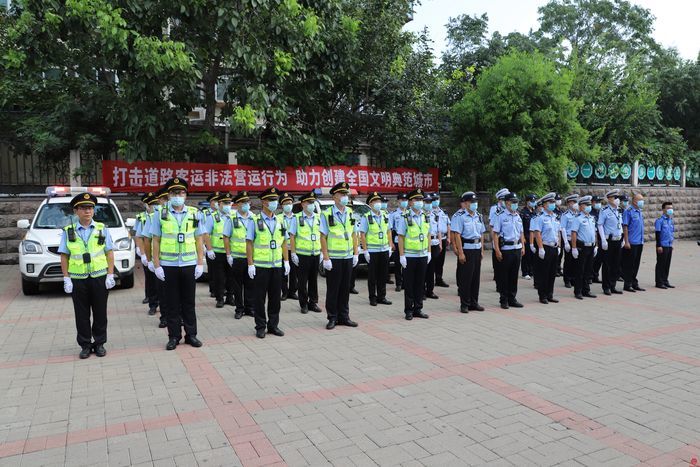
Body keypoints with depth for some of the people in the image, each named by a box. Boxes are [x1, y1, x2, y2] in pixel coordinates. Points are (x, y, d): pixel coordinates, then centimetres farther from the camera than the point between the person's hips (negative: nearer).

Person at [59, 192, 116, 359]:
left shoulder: (102, 229, 4)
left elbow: (109, 253, 3)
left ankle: (99, 343, 20)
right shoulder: (68, 231, 3)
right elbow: (64, 256, 3)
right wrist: (66, 278, -4)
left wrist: (110, 275, -4)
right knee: (82, 314, 7)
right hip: (78, 280, 0)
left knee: (100, 313, 7)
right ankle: (85, 345, 19)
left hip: (100, 278, 0)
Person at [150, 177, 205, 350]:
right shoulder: (161, 214, 1)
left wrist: (200, 264, 0)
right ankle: (174, 336, 17)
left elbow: (199, 240, 5)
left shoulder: (195, 214, 4)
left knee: (189, 302, 9)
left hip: (189, 265, 1)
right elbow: (156, 241, 2)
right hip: (168, 265, 0)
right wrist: (156, 265, -4)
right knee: (171, 303, 7)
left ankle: (191, 334, 19)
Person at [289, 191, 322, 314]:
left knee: (313, 280, 10)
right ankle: (304, 304, 15)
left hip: (315, 254, 4)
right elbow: (292, 237, -3)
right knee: (302, 281, 4)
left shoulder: (318, 217, 8)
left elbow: (321, 236, 12)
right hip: (302, 254, -3)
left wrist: (322, 252, 8)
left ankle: (313, 303, 21)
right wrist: (293, 253, -8)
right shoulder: (297, 218, -3)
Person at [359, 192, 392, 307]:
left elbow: (388, 232, 15)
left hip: (384, 250, 5)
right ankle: (372, 298, 13)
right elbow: (362, 235, -9)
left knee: (383, 275, 9)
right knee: (372, 275, 3)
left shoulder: (385, 216, 9)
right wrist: (365, 250, -14)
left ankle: (381, 297, 20)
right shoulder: (366, 217, -7)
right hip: (372, 251, -5)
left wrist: (390, 246, 8)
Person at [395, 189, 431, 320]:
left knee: (420, 284, 10)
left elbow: (428, 235, 14)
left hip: (423, 255, 5)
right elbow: (401, 237, -9)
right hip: (409, 256, -5)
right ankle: (408, 310, 13)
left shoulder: (426, 217, 9)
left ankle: (418, 309, 20)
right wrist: (401, 255, -13)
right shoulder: (404, 218, -8)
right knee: (409, 285, 3)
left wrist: (429, 252, 9)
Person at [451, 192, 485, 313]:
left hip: (477, 249, 7)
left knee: (476, 277, 11)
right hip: (466, 249, -7)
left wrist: (482, 251, 12)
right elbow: (457, 236, -13)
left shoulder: (479, 216, 13)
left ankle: (474, 302, 22)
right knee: (465, 278, -1)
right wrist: (460, 253, -17)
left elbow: (481, 235, 17)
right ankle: (464, 304, 9)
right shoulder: (459, 217, -9)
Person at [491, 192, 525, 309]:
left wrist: (523, 247, 12)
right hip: (505, 249, -6)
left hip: (517, 248, 6)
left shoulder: (518, 216, 13)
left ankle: (512, 299, 21)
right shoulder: (500, 216, -7)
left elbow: (521, 233, 20)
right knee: (504, 275, 2)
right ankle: (504, 300, 11)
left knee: (514, 275, 11)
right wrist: (497, 250, -15)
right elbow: (495, 234, -10)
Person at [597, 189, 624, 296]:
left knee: (616, 265, 10)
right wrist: (603, 240, -16)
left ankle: (613, 286, 20)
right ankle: (606, 287, 8)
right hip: (608, 241, -7)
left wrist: (622, 239, 14)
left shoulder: (619, 211, 12)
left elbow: (620, 226, 19)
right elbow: (600, 225, -11)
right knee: (607, 265, 0)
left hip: (618, 241, 7)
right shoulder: (604, 211, -9)